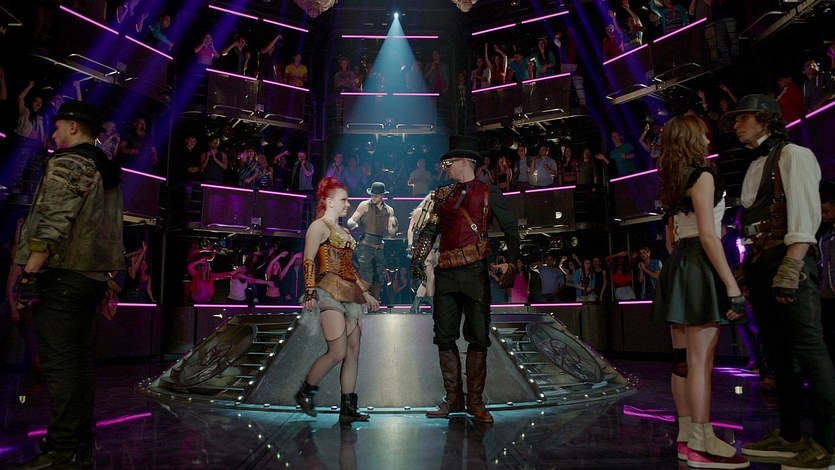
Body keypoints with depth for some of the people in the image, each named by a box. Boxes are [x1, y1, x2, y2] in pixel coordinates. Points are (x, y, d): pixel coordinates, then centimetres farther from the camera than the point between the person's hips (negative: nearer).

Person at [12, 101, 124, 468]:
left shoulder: (67, 163, -8)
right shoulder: (107, 170, 19)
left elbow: (52, 223, -18)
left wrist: (29, 273, -17)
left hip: (62, 273, -9)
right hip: (94, 274, 9)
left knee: (59, 362, -6)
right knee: (79, 360, 12)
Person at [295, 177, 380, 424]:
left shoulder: (343, 231, 23)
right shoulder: (319, 226, -2)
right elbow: (308, 261, -11)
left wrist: (364, 292, 22)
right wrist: (310, 292, -20)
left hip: (350, 295, 8)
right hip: (329, 293, -8)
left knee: (353, 351, 2)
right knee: (338, 352, -12)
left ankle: (348, 408, 7)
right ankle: (305, 392, 10)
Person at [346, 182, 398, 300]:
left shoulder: (389, 210, 11)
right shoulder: (365, 205, 0)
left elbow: (391, 233, 9)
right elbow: (351, 220, -1)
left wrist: (394, 226, -13)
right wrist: (353, 224, -25)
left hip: (380, 248, 5)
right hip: (365, 246, -5)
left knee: (378, 279, 8)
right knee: (365, 279, -10)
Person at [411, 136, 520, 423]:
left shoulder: (489, 194, 4)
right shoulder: (443, 195, 17)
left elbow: (511, 231, 4)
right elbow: (430, 231, 16)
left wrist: (510, 264, -6)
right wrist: (418, 259, 3)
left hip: (475, 272, -4)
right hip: (445, 274, 5)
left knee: (478, 338, -2)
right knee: (444, 338, 5)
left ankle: (475, 401, 9)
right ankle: (453, 399, 16)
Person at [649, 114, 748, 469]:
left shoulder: (672, 183, 18)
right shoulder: (701, 176, -9)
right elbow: (707, 235, -17)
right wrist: (732, 286, -17)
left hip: (678, 267, 9)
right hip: (700, 268, -9)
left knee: (683, 359, 10)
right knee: (700, 361, -7)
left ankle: (687, 437, 17)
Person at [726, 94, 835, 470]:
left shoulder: (792, 155, -2)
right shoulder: (754, 167, 22)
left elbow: (804, 215, -14)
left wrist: (789, 269, -23)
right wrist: (749, 270, 13)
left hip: (789, 260, -9)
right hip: (760, 264, 9)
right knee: (777, 351, 10)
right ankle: (790, 436, 18)